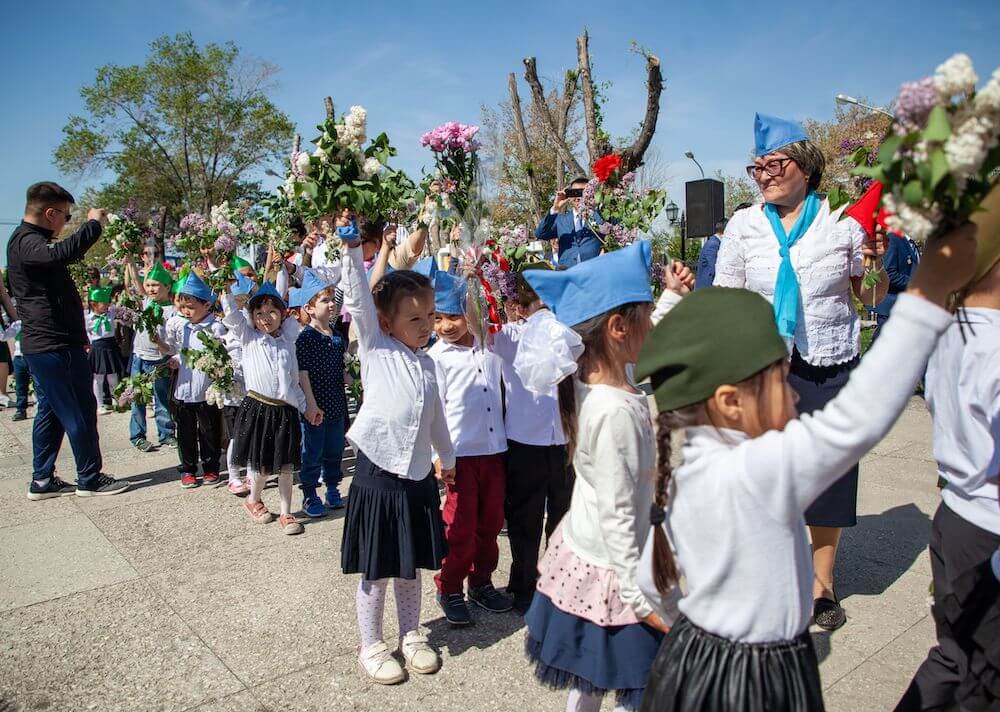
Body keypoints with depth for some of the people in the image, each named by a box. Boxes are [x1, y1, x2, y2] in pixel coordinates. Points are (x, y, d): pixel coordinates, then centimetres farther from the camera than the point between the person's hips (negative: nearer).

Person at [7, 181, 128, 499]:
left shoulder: (25, 240, 20)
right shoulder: (27, 241, -15)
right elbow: (60, 253, -39)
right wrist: (93, 224, -25)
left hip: (41, 345, 11)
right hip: (56, 345, -11)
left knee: (50, 412, 14)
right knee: (80, 412, -2)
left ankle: (42, 481, 20)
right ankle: (90, 478, 6)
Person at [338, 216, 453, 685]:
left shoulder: (425, 363, 11)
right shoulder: (376, 348, -4)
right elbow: (358, 300, -18)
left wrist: (447, 459, 28)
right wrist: (352, 249, -28)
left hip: (418, 475, 5)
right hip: (377, 471, -5)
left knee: (411, 564, 17)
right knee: (376, 568, 6)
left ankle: (411, 636, 34)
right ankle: (371, 646, 24)